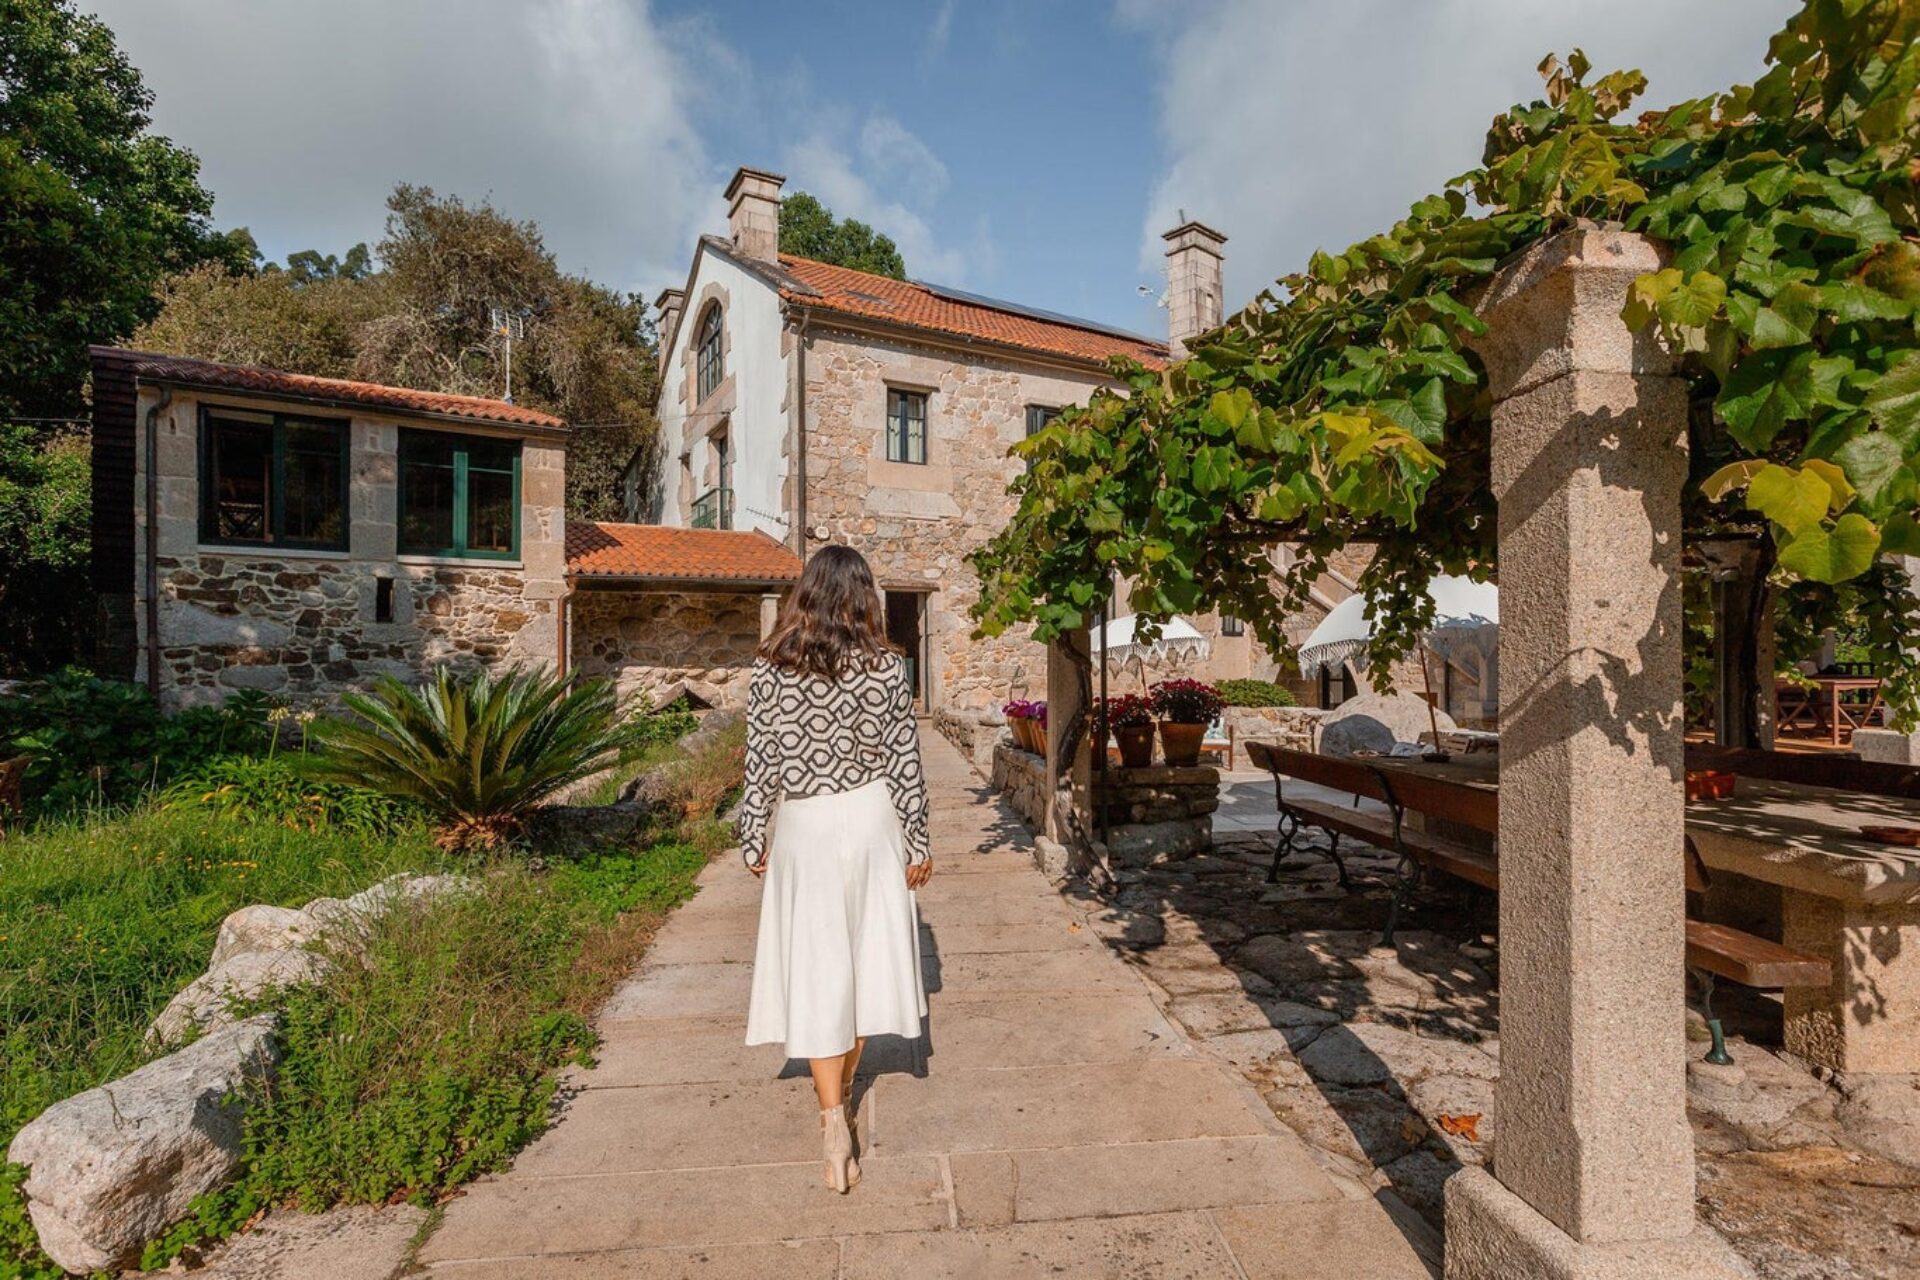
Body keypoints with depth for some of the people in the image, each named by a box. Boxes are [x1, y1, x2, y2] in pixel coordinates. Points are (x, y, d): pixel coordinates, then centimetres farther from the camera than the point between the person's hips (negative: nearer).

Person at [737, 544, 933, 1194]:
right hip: (871, 822, 1)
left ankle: (834, 1122, 0)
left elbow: (759, 764, -3)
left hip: (801, 829, -1)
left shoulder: (769, 669, -6)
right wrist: (917, 842, 5)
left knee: (816, 971, 7)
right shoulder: (887, 666, -7)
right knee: (862, 959, 16)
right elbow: (905, 762, -4)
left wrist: (753, 840, 8)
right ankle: (842, 1090, 33)